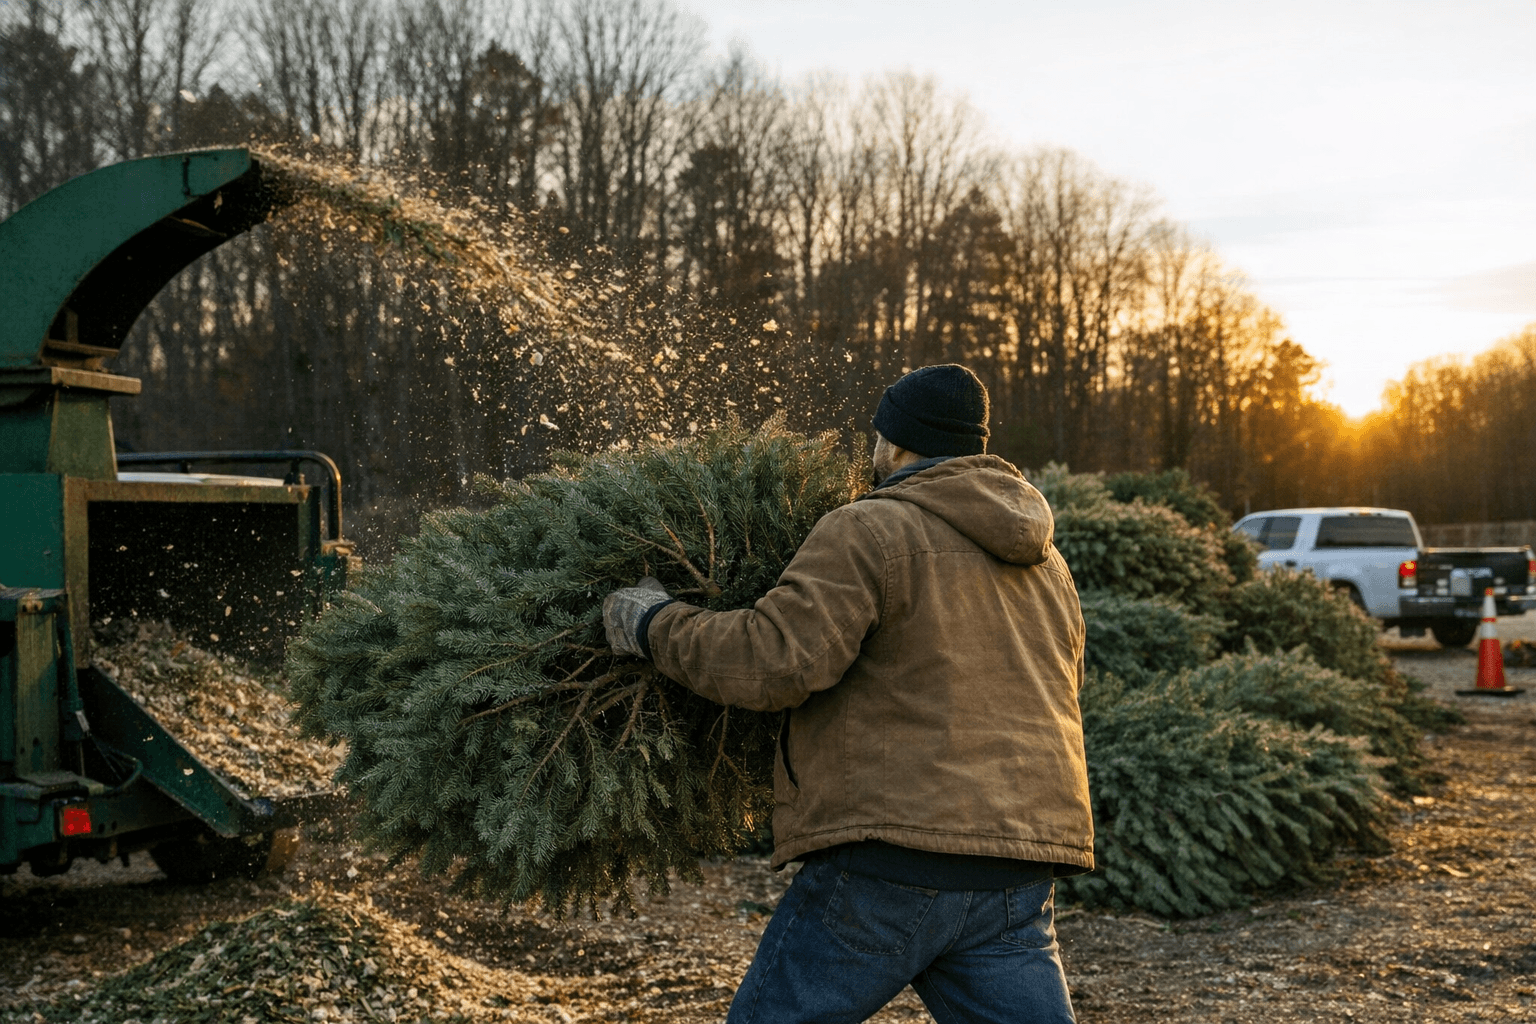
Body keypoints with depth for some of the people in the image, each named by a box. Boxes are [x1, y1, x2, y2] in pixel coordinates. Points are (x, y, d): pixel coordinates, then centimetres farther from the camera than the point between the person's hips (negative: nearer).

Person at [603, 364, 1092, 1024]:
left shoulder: (868, 532, -5)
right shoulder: (1047, 568, 20)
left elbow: (774, 661, -14)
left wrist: (655, 626, 0)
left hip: (888, 860, -6)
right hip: (1015, 885, 7)